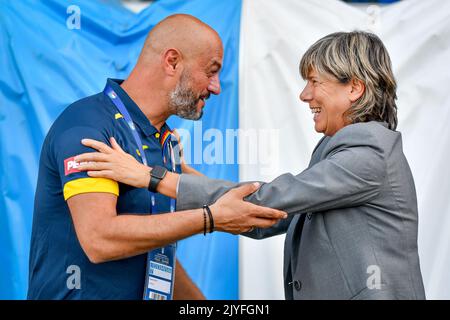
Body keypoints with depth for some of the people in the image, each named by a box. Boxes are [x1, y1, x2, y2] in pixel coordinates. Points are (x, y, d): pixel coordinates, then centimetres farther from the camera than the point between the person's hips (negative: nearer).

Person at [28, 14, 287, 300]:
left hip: (149, 292, 8)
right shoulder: (89, 126, -15)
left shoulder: (164, 142, 11)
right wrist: (211, 218, -20)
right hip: (80, 294, -7)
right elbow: (99, 239, -26)